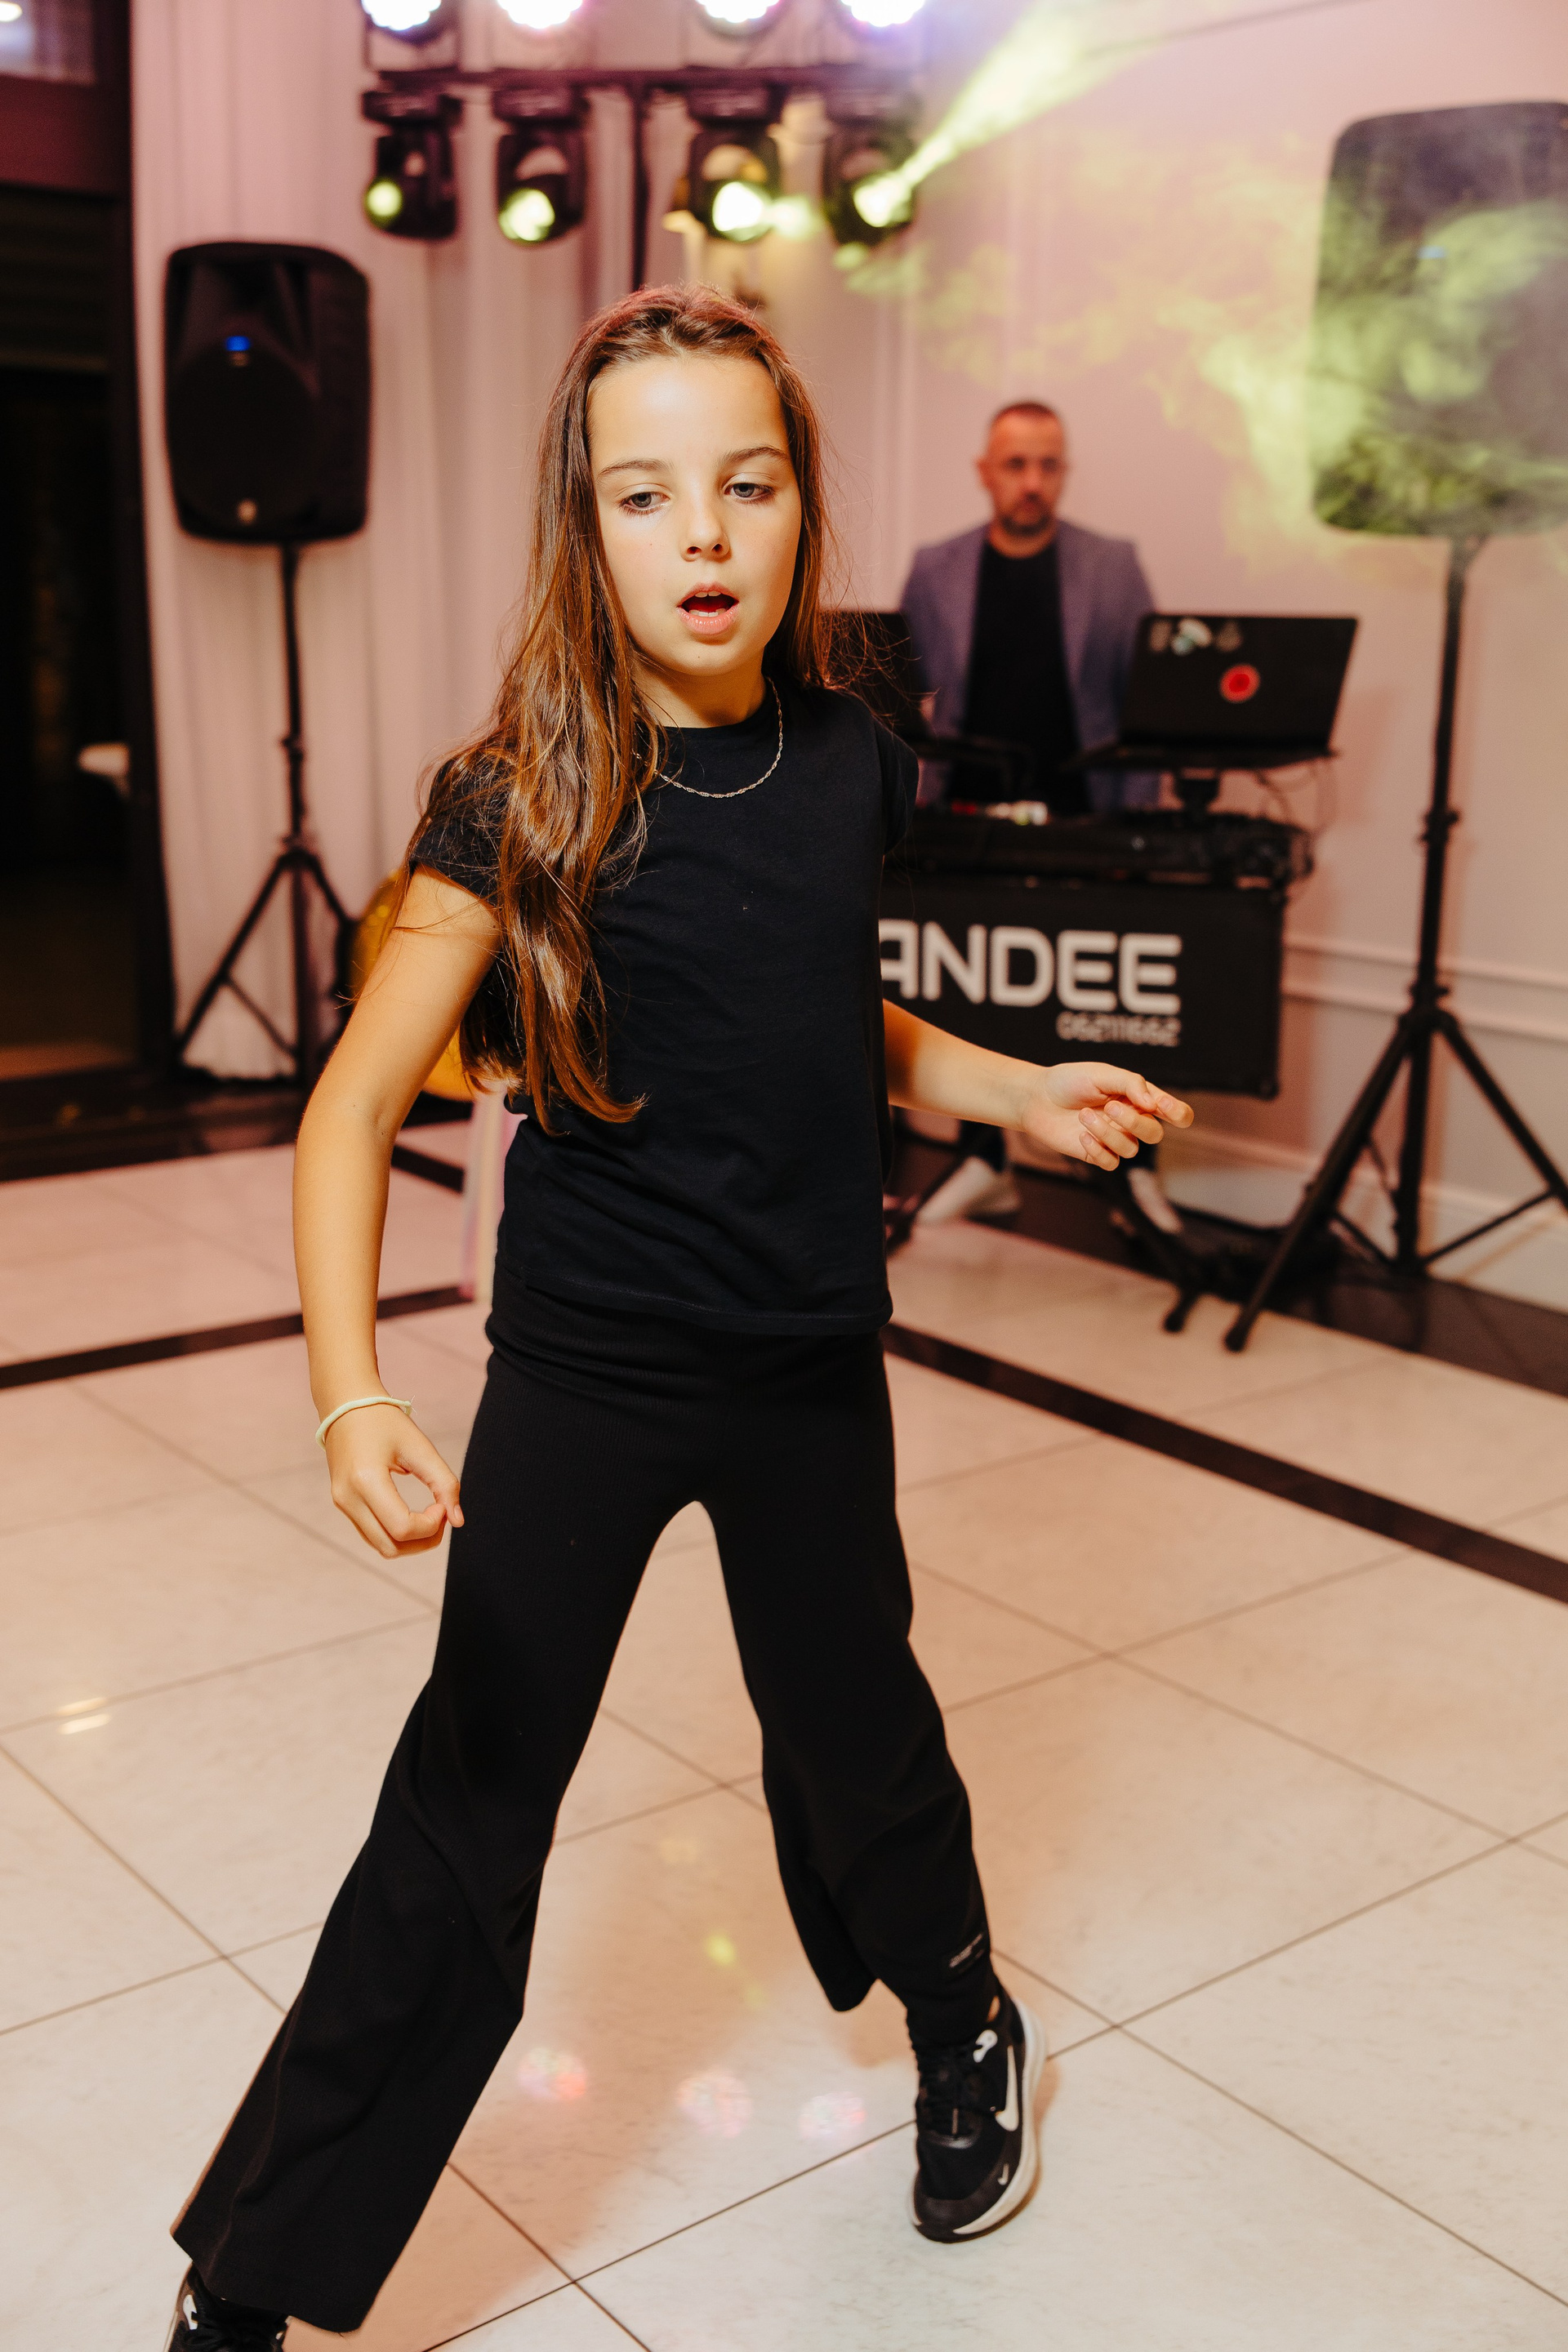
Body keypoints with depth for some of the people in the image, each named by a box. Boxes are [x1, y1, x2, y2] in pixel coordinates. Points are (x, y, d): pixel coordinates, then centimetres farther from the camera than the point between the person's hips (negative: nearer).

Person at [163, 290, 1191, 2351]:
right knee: (466, 1821, 0)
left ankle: (969, 2036, 51)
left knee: (858, 1732, 20)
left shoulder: (848, 766, -3)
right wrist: (353, 1393, -32)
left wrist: (1018, 1092, 2)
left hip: (812, 1368, 3)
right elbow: (355, 1109, -19)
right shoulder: (520, 806, -16)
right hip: (581, 1381, -3)